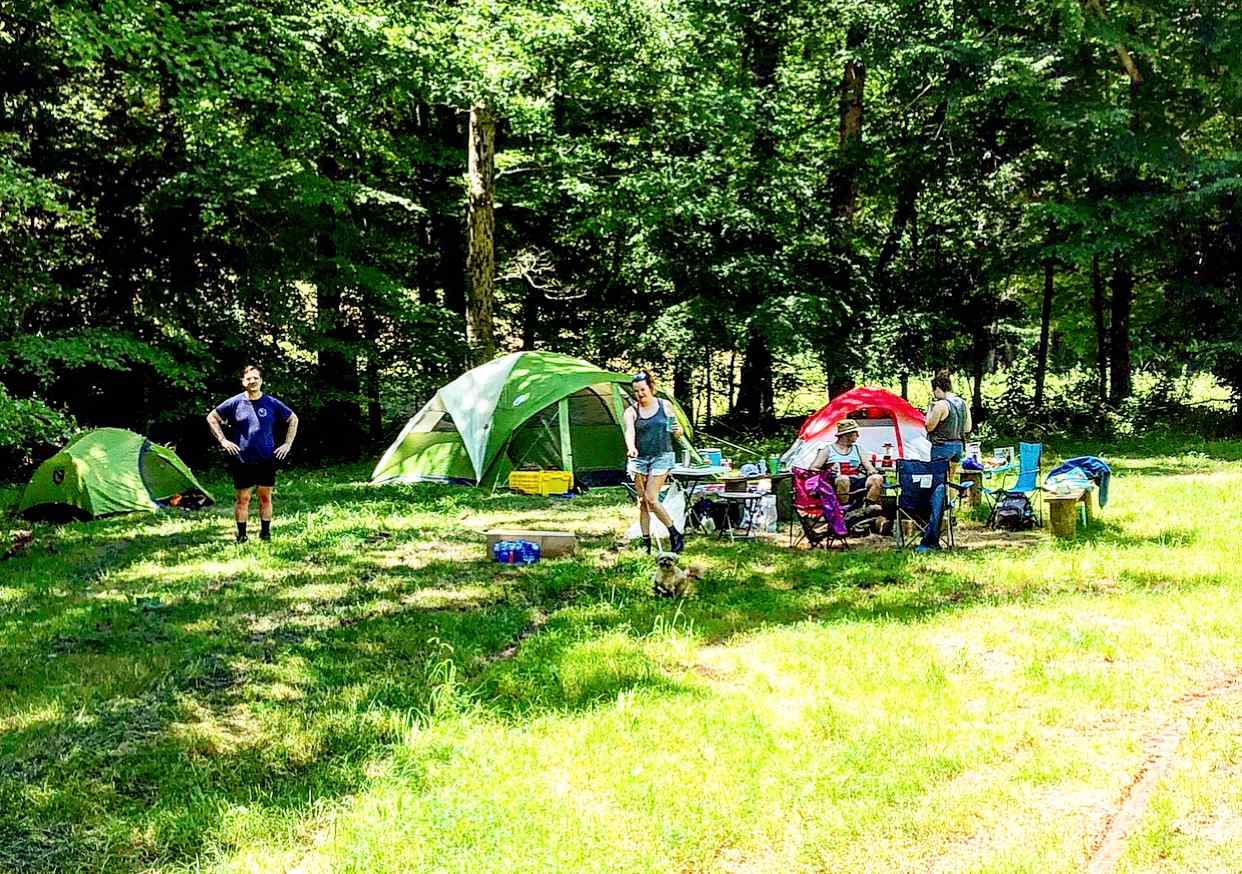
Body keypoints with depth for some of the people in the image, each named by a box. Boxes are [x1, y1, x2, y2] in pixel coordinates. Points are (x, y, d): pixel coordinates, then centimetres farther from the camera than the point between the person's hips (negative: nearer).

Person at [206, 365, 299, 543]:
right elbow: (211, 418, 8)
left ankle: (265, 533, 16)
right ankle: (241, 535, 11)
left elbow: (293, 419, 13)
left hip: (267, 460, 1)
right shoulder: (235, 403, -1)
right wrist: (223, 440, 0)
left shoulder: (272, 403, 1)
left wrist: (288, 443, 6)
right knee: (242, 498, 3)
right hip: (242, 460, -1)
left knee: (265, 497, 6)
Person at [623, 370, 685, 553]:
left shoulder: (665, 406, 1)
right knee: (642, 501, 4)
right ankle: (646, 542, 12)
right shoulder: (631, 411, -1)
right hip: (640, 458, 2)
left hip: (661, 457, -2)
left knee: (651, 499, -13)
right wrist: (631, 447, -40)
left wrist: (678, 431, -13)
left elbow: (676, 433, 11)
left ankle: (675, 534, 0)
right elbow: (629, 432, -20)